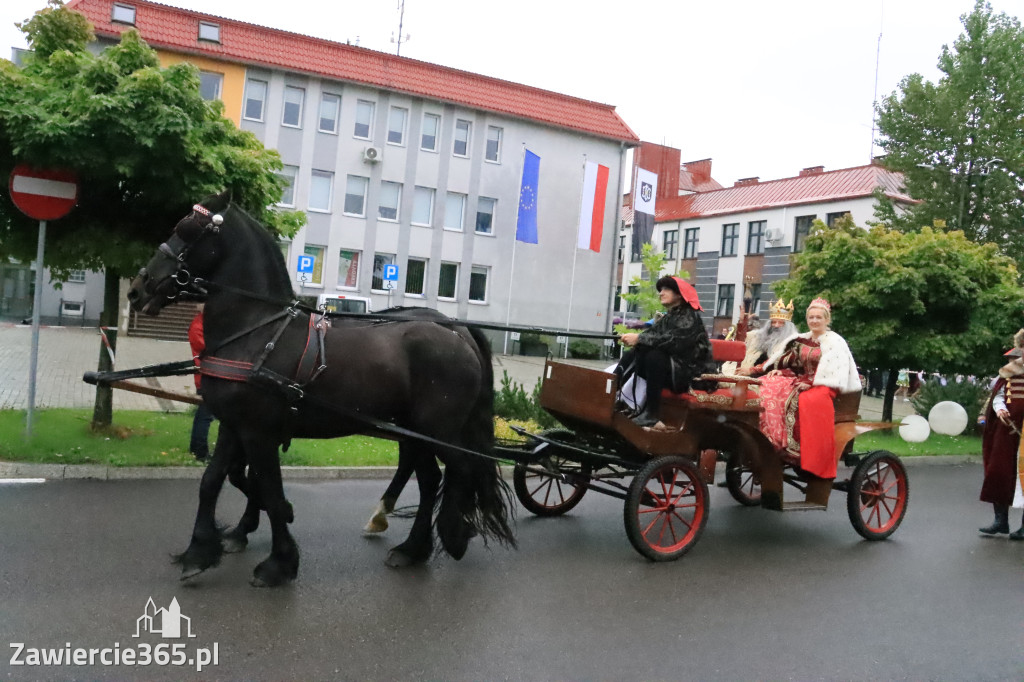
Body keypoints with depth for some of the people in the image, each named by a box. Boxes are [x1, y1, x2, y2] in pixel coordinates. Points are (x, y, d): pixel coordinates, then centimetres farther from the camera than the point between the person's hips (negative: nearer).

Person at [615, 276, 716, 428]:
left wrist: (639, 339, -31)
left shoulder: (689, 317, -10)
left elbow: (673, 341, -27)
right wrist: (633, 339, -21)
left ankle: (651, 413, -30)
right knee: (632, 353, -2)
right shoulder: (667, 317, 16)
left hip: (691, 373, -8)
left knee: (654, 356, -32)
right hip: (669, 369, 9)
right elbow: (651, 334, 1)